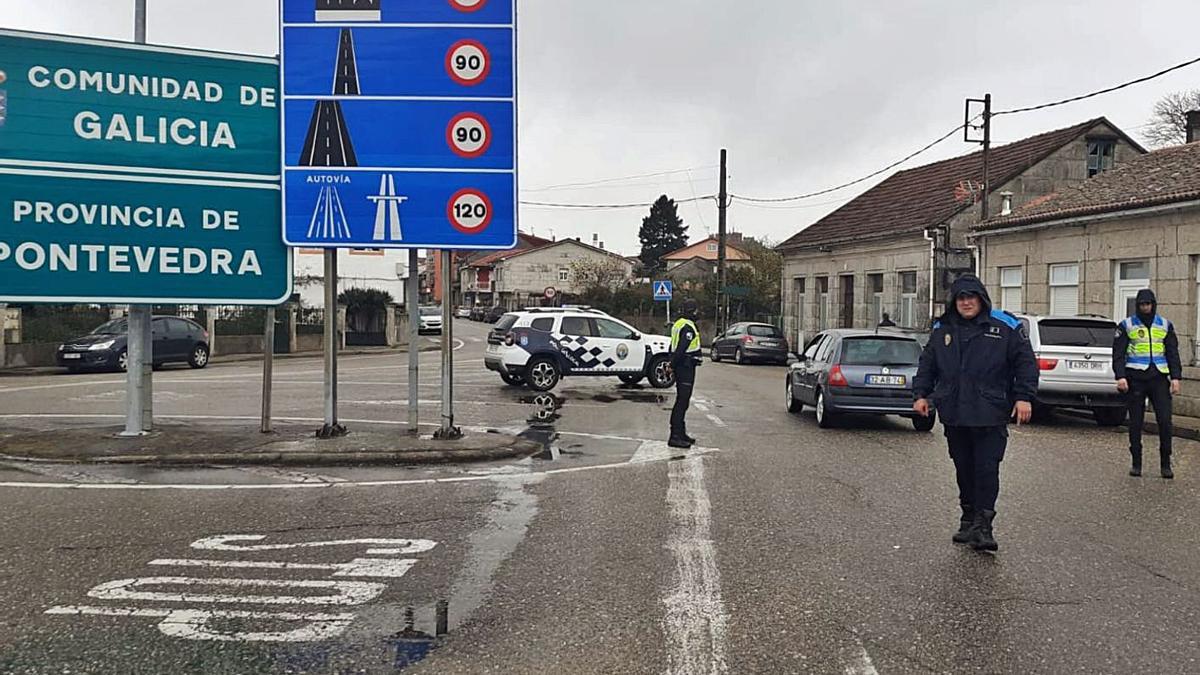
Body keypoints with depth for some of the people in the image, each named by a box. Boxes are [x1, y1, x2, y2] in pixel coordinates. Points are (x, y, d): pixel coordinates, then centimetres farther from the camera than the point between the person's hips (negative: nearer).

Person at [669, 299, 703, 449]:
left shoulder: (678, 324, 15)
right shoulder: (688, 327, -17)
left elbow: (673, 347, 18)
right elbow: (681, 349, -23)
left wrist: (672, 364, 19)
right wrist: (673, 365, -17)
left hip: (681, 367, 10)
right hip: (686, 368, -10)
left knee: (682, 401, 16)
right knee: (682, 401, -9)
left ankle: (681, 433, 24)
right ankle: (675, 437, -9)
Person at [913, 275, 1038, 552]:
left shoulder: (1005, 327, 0)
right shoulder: (942, 329, 11)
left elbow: (1026, 362, 0)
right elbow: (927, 364, 18)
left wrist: (1024, 397, -9)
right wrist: (921, 394, 8)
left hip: (990, 415, -4)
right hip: (954, 415, 4)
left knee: (987, 469, -7)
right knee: (964, 469, 11)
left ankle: (983, 525, -2)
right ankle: (969, 521, 22)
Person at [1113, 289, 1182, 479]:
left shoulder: (1166, 326, 12)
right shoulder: (1126, 326, 5)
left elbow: (1173, 354, 11)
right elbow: (1118, 354, 1)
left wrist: (1175, 377, 0)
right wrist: (1120, 376, -11)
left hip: (1159, 379, 1)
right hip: (1136, 379, -1)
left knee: (1165, 421, -4)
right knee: (1135, 423, 3)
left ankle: (1165, 464, 6)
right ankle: (1136, 463, 11)